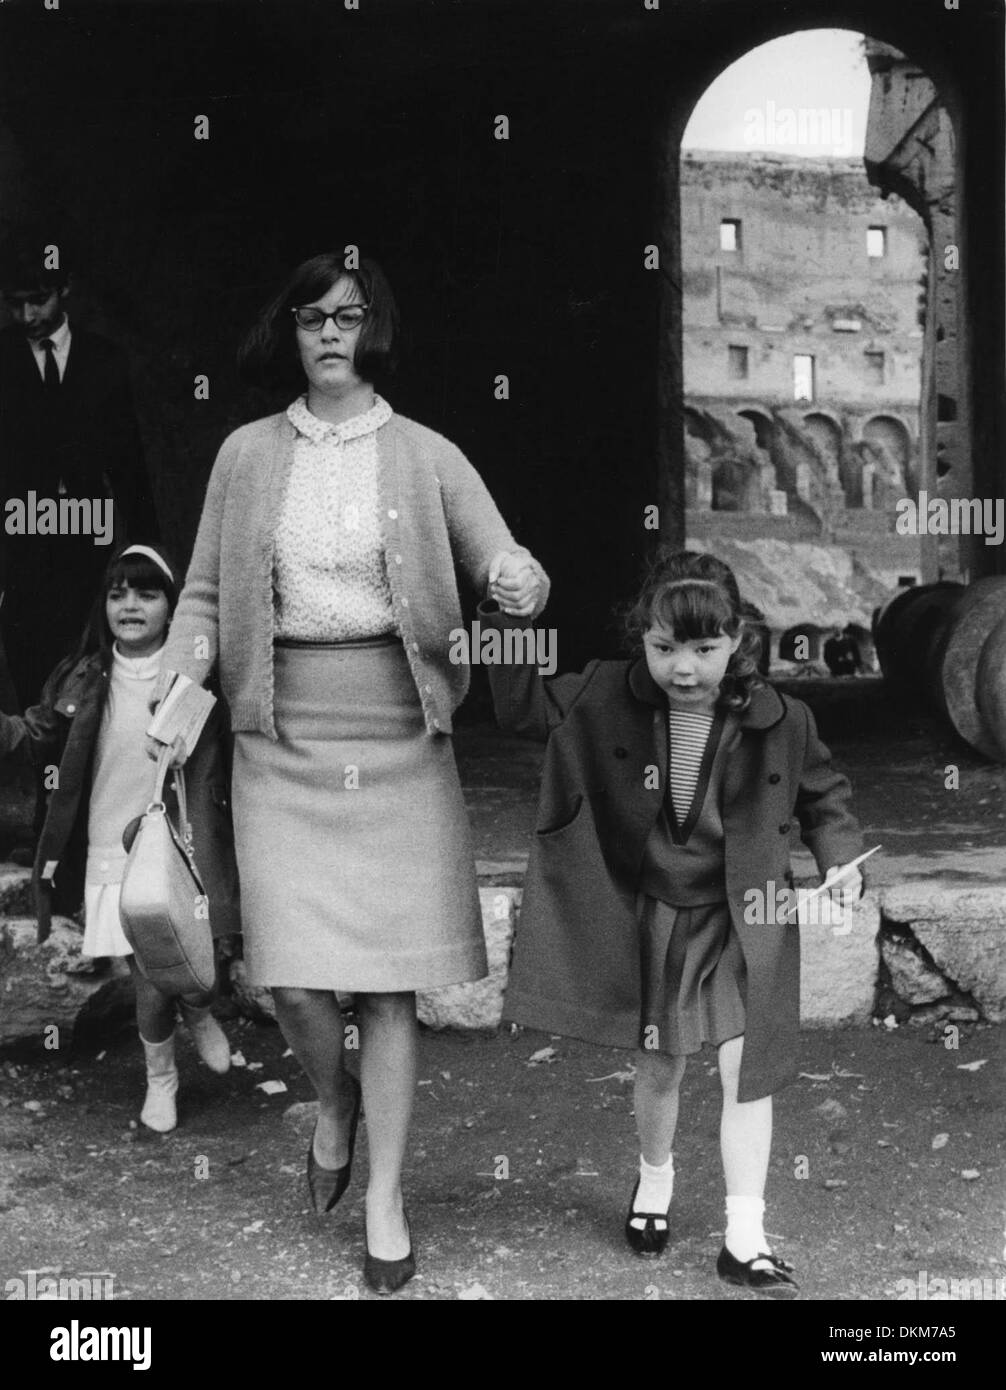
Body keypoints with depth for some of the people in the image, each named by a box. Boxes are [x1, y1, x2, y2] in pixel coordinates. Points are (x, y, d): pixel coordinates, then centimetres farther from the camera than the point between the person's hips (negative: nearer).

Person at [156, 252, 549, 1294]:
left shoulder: (425, 457, 5)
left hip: (396, 733, 0)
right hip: (282, 737, 1)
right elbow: (204, 592, 9)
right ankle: (334, 1101, 30)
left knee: (389, 979, 2)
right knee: (291, 976, -5)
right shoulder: (247, 454, 7)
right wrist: (180, 682, -8)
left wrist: (518, 580, -23)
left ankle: (385, 1200, 16)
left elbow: (504, 560, 1)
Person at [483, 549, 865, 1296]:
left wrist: (842, 861, -9)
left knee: (747, 1066, -2)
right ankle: (655, 1177, 43)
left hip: (742, 921, 0)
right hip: (652, 917, 1)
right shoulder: (607, 697, -11)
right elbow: (525, 707, -3)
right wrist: (505, 623, -14)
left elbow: (824, 798, 5)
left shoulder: (780, 721, -11)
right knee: (659, 1067, 14)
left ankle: (745, 1236, 9)